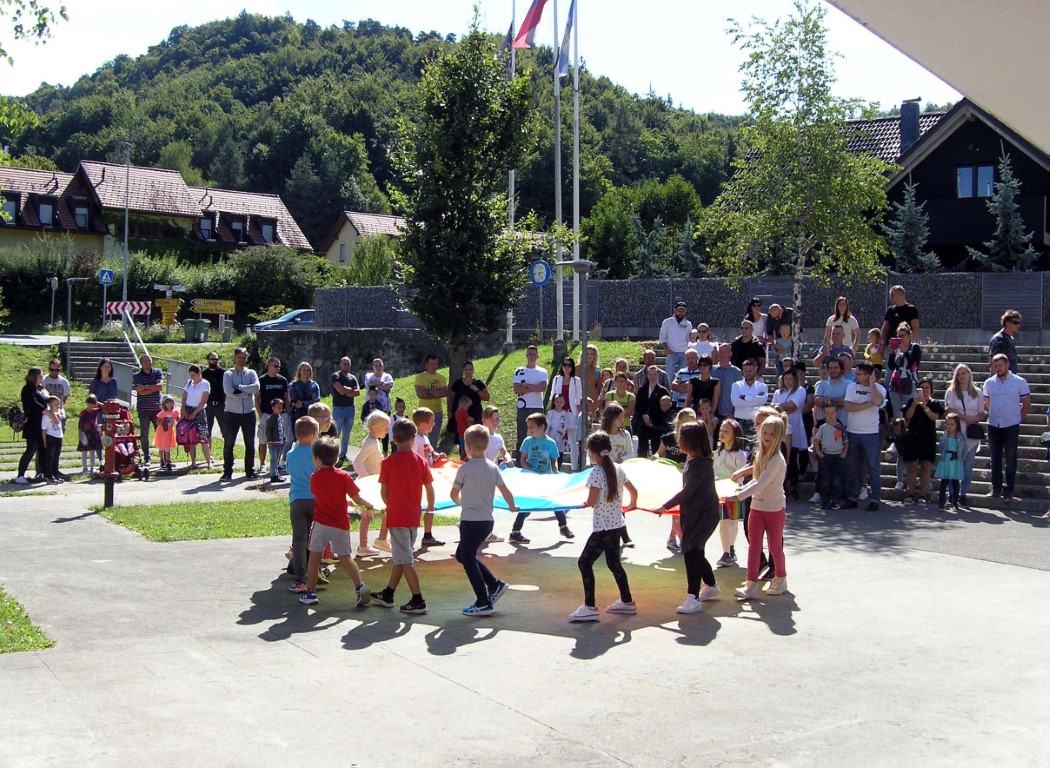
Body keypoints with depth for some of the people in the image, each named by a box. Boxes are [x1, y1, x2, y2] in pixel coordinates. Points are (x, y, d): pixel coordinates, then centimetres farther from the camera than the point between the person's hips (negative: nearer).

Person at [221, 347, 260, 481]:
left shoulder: (251, 373, 7)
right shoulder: (228, 374, 1)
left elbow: (256, 387, -12)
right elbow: (228, 391, -16)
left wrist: (239, 387, -16)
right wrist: (246, 393, -14)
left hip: (249, 413, 2)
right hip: (231, 413, -2)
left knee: (250, 444, 7)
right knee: (228, 444, 1)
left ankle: (250, 471, 15)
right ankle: (227, 472, 8)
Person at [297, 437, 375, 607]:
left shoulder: (315, 478, -1)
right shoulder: (344, 476, -5)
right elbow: (357, 499, -4)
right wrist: (368, 506, 17)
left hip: (321, 523, -1)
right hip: (340, 524, 1)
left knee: (314, 557, 8)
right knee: (345, 558, 10)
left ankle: (311, 592, 10)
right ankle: (360, 586, -5)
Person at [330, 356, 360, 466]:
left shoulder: (353, 378, 13)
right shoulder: (335, 376, -3)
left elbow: (358, 392, 1)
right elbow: (341, 390, -17)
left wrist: (346, 391, -13)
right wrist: (351, 389, -2)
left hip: (351, 408, 5)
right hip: (338, 408, -5)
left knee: (346, 434, 8)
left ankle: (343, 455, 14)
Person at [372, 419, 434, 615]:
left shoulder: (388, 462, -9)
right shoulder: (421, 461, -1)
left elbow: (383, 492, -3)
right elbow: (429, 489, 3)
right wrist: (430, 506, 21)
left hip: (396, 516, -5)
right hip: (413, 517, 5)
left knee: (404, 560, -3)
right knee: (401, 557, 17)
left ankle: (418, 600, -7)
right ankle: (388, 594, 29)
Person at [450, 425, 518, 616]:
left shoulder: (464, 469, -10)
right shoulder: (493, 468, 2)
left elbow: (454, 495, 0)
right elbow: (505, 491, -1)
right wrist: (512, 506, 18)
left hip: (470, 521, -7)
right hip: (487, 520, 7)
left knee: (467, 559, 4)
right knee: (463, 554, 23)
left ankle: (483, 603, 4)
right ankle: (494, 585, 18)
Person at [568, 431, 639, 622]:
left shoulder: (596, 473, -18)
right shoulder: (618, 469, 4)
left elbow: (591, 502, -21)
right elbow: (634, 491, 13)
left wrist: (586, 502, 2)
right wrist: (632, 504, 33)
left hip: (603, 528, -8)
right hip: (618, 525, 8)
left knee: (585, 563, -2)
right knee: (614, 562, 22)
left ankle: (590, 607, -7)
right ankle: (627, 602, 31)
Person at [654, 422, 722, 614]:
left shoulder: (701, 465, -23)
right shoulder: (693, 461, 7)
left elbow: (687, 491, -23)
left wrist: (665, 506, -18)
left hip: (704, 515, -10)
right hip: (694, 513, 10)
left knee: (691, 552, -12)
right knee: (696, 552, 19)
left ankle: (693, 599, -12)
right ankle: (711, 586, 38)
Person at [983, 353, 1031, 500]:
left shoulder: (1019, 382, -5)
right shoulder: (989, 383, 5)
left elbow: (1027, 403, 3)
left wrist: (1018, 419, 4)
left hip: (1011, 427, -3)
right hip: (993, 426, 3)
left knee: (1010, 460, 2)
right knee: (995, 459, 8)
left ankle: (1008, 490, 8)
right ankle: (996, 489, 15)